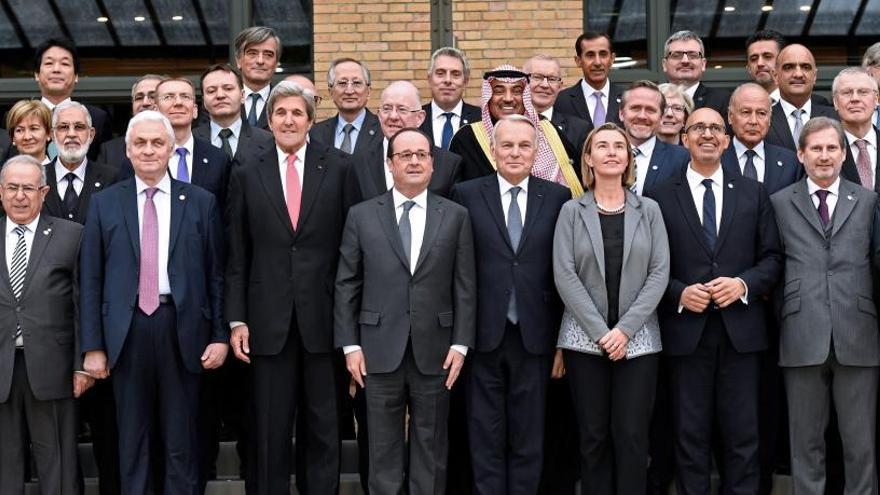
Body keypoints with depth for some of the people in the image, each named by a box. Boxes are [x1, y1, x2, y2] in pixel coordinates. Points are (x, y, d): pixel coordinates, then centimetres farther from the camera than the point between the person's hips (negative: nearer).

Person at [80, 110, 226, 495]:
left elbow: (216, 273, 5)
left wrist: (220, 335, -1)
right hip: (126, 330, 1)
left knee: (181, 442, 7)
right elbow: (91, 279, 4)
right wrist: (92, 345, -1)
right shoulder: (105, 204, 6)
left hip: (182, 329, 0)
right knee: (132, 441, 9)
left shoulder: (201, 202, 5)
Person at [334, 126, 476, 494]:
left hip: (435, 350, 0)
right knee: (384, 449, 7)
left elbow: (465, 287, 4)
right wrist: (350, 345, -2)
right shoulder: (362, 216, 4)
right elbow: (346, 285, 4)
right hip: (380, 350, 0)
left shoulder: (456, 216, 5)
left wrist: (460, 344, -3)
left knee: (431, 447, 8)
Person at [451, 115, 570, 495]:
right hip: (485, 333, -1)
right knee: (486, 438, 6)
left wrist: (563, 334, 1)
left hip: (534, 333, 1)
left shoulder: (557, 197, 4)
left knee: (529, 439, 9)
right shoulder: (467, 195, 2)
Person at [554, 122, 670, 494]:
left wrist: (625, 328, -12)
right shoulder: (572, 211, 4)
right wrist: (600, 331, -12)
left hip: (638, 338, 0)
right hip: (585, 338, 0)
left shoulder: (649, 210, 7)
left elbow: (659, 273, -1)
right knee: (593, 435, 4)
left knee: (631, 435, -2)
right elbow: (564, 275, -4)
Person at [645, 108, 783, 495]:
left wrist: (744, 283, -10)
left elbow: (772, 258, 7)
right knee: (690, 434, 5)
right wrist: (678, 293, -13)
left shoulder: (753, 193, 9)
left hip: (740, 328, 1)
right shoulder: (661, 197, 5)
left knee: (742, 434, 4)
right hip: (686, 331, -1)